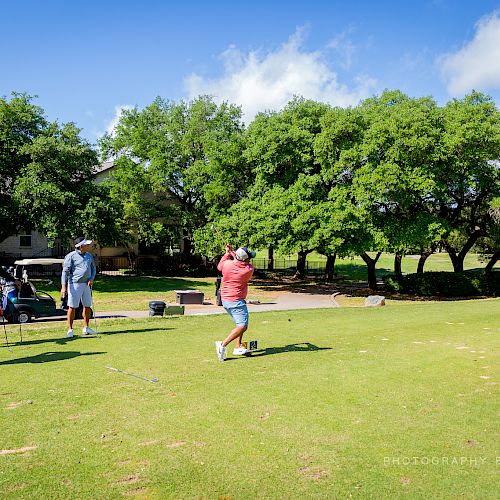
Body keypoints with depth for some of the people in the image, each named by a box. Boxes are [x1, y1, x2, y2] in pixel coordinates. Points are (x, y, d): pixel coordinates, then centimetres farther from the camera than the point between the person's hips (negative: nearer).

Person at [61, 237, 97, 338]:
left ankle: (86, 328, 23)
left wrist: (92, 279, 1)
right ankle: (70, 329, 6)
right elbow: (65, 271, -9)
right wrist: (63, 286, -16)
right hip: (75, 284, -6)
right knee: (72, 307, -3)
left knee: (87, 306, 10)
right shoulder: (71, 256, -7)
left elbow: (93, 268, 20)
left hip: (86, 284, 6)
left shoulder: (89, 255, 11)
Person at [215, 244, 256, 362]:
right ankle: (223, 344, -23)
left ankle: (238, 347, 16)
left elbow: (219, 267, 20)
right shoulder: (249, 269, -13)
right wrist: (232, 253, 14)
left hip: (225, 299, 8)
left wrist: (227, 253, 25)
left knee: (240, 324, 20)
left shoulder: (227, 264, -4)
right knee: (242, 326, -10)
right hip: (236, 301, -7)